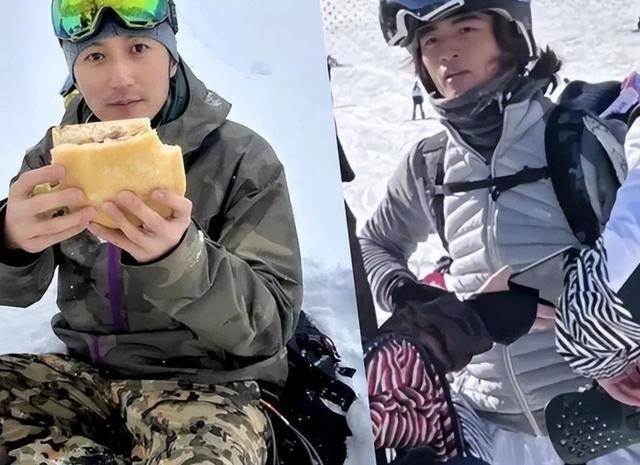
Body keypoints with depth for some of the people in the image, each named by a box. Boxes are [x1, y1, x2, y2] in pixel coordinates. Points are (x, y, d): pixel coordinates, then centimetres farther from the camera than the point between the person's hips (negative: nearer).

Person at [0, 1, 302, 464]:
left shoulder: (242, 157, -12)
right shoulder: (57, 153, 2)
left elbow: (271, 325, -16)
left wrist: (179, 256, -36)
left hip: (204, 381, -4)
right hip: (86, 369, 5)